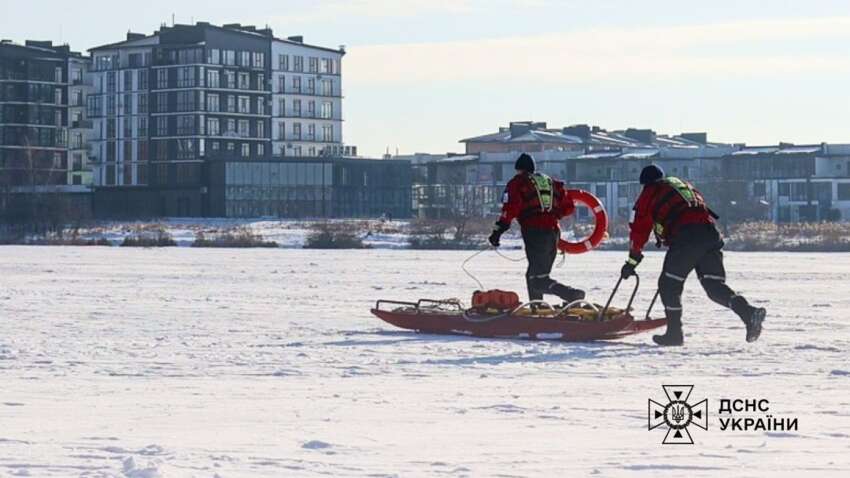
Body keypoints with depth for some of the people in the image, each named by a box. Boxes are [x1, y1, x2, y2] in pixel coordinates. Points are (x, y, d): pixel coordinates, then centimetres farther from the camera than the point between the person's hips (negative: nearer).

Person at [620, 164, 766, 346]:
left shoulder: (650, 193, 19)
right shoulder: (684, 185, 36)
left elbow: (640, 228, 16)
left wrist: (632, 261, 23)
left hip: (685, 237, -6)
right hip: (711, 231, 6)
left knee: (669, 284, 8)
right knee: (715, 285, 3)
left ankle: (674, 333, 8)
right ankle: (749, 312, -19)